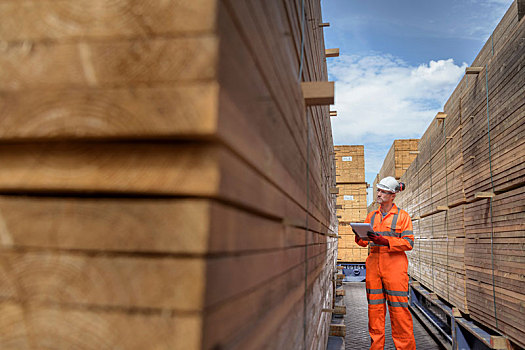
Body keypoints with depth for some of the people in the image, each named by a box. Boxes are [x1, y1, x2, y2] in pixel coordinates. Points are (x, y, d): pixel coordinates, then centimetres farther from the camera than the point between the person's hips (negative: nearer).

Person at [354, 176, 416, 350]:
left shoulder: (402, 216, 2)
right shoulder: (371, 216, 15)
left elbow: (408, 243, -6)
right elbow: (365, 242, 16)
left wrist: (385, 241, -19)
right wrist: (359, 236, -8)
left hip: (394, 265, -4)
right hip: (374, 264, 4)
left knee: (398, 307, -4)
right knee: (374, 306, 5)